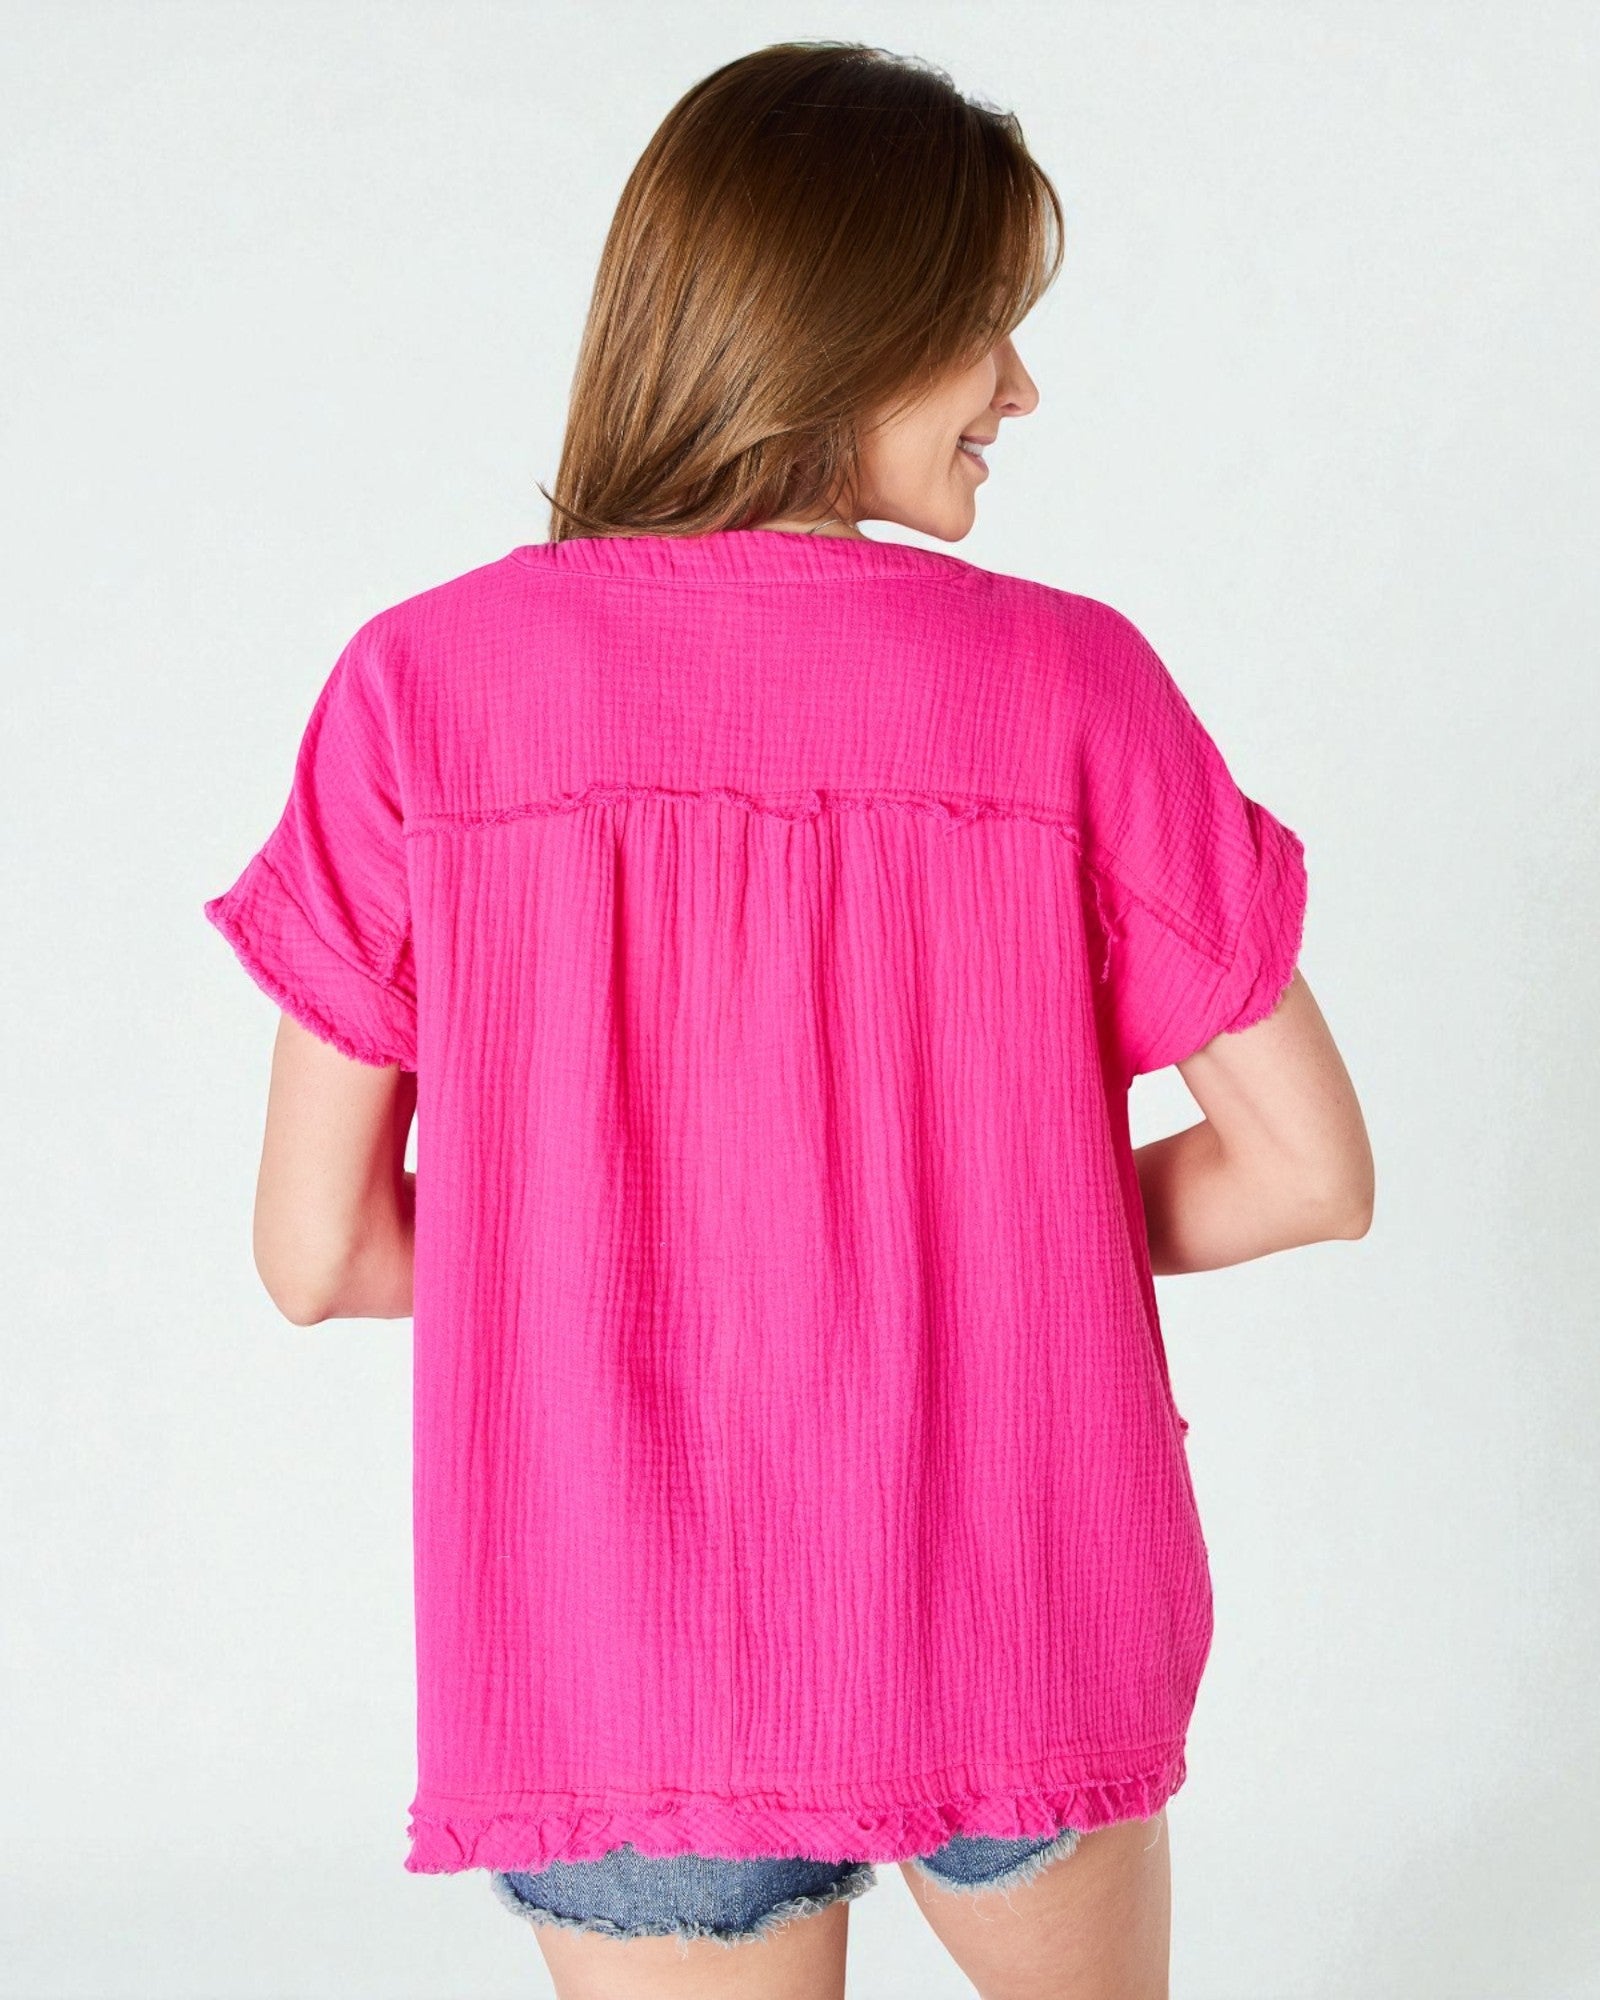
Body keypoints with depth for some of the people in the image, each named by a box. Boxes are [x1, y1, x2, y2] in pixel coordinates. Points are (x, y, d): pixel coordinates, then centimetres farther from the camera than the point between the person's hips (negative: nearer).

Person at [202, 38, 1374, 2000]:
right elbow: (1309, 1169, -7)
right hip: (1026, 1627, 1)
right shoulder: (1069, 683, -11)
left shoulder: (423, 686, -10)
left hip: (621, 1672, 0)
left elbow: (316, 1247, -8)